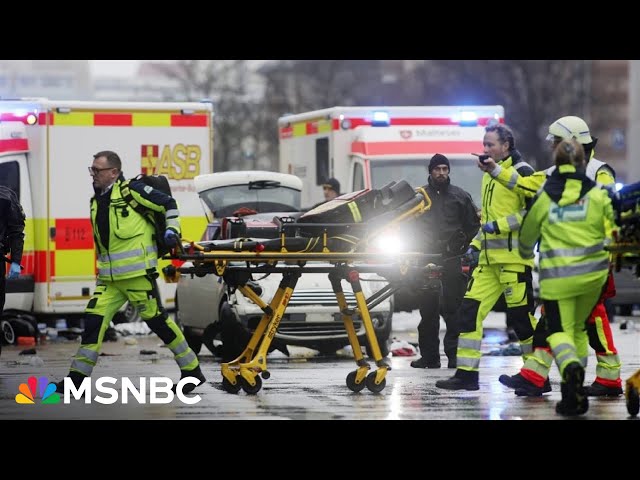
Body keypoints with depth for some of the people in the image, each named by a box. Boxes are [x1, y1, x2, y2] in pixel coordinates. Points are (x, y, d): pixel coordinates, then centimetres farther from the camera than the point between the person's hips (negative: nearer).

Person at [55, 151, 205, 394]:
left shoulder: (131, 190, -8)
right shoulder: (97, 200, 15)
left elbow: (168, 203, -2)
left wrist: (172, 230, -10)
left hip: (138, 273, -7)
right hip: (109, 277, 7)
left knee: (157, 319, -3)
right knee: (94, 318, -2)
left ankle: (192, 371, 8)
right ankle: (78, 376, 1)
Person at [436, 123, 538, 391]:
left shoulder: (522, 172, -8)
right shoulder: (490, 174, 20)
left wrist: (501, 225, -17)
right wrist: (476, 244, 18)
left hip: (514, 256, -9)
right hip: (490, 257, 9)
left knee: (521, 314, -5)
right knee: (470, 309, 0)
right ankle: (466, 374, 2)